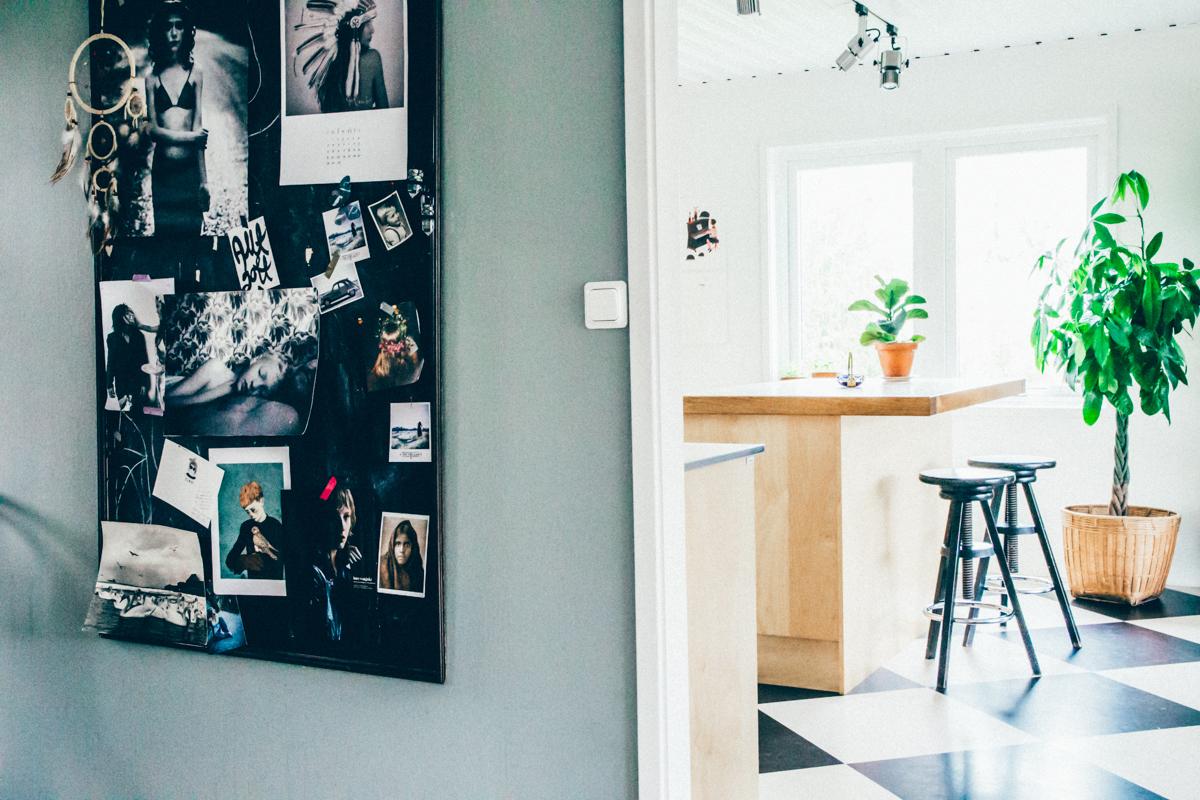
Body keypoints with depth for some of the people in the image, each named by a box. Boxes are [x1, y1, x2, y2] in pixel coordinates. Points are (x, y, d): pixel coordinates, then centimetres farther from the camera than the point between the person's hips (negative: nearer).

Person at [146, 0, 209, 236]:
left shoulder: (195, 75, 5)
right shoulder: (153, 79, 9)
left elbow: (198, 127, -1)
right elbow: (152, 129, 2)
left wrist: (203, 179, -8)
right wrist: (188, 137, -13)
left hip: (190, 167, -1)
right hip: (162, 169, 1)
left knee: (191, 231, -2)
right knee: (163, 232, 3)